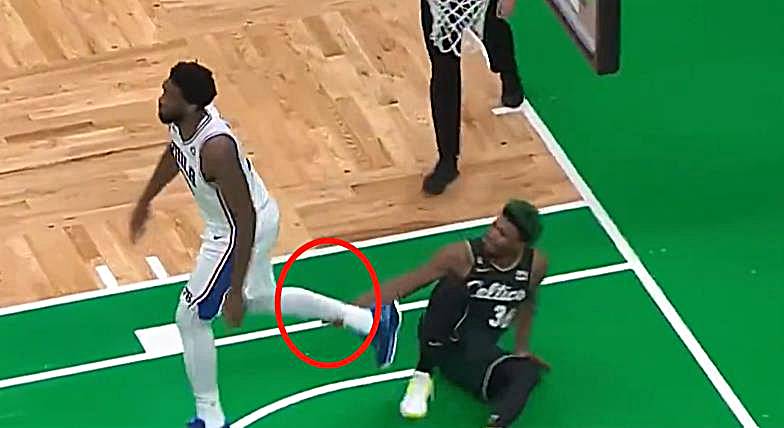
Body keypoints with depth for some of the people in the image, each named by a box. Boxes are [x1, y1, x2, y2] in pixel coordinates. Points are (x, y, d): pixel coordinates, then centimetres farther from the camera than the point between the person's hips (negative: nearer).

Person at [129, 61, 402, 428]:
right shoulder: (182, 122, -13)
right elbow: (174, 155, 13)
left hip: (241, 232, -9)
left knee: (191, 318, 2)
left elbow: (245, 220, -33)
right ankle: (372, 320, 40)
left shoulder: (215, 148, -38)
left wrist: (235, 291, -29)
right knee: (260, 299, 29)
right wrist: (145, 201, 26)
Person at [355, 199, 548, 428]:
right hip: (441, 343, -3)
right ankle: (423, 376, -18)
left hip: (478, 356, 3)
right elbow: (406, 284, -17)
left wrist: (521, 348, 19)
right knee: (453, 286, -34)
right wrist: (357, 308, -26)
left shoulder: (536, 264, -6)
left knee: (529, 372, -30)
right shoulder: (462, 255, -18)